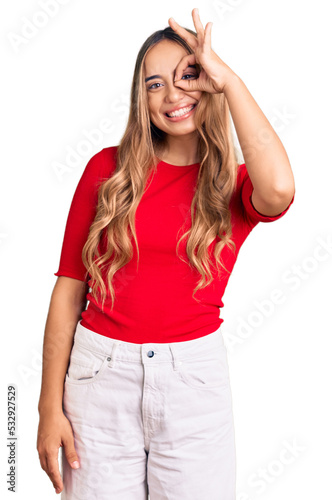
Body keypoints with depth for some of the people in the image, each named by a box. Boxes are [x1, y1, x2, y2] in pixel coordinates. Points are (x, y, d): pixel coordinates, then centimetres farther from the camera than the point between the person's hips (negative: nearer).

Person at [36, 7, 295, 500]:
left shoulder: (235, 183, 1)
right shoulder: (108, 168, 0)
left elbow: (279, 190, -25)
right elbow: (69, 287, -1)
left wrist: (229, 81, -14)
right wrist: (50, 406, -2)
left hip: (196, 374, 0)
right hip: (101, 369, 0)